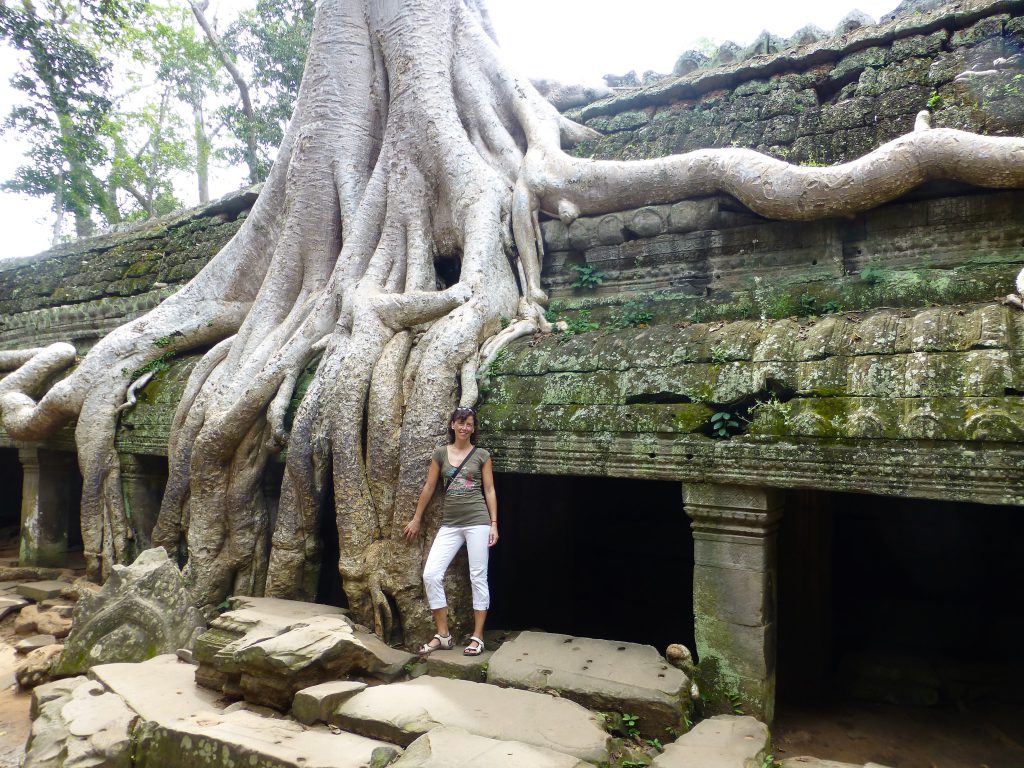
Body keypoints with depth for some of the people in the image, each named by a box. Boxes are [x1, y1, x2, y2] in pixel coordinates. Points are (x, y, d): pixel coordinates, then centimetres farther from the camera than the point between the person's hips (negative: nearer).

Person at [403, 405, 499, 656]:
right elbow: (429, 487, 11)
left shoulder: (481, 454, 2)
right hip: (450, 523, 3)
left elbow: (489, 491, 3)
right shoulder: (440, 453, 7)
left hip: (477, 521, -3)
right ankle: (443, 636, 6)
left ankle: (477, 637, 10)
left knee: (478, 578, 1)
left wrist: (494, 523, -4)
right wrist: (416, 519, 14)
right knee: (431, 574, -6)